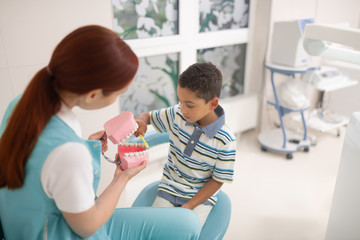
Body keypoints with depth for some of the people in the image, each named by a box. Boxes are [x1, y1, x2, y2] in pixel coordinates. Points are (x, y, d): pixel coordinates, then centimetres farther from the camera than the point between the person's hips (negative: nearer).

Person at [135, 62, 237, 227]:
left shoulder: (226, 142, -19)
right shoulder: (176, 115, -8)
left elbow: (217, 181, -11)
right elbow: (148, 116, 7)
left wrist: (188, 207, -17)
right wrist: (140, 121, -18)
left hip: (202, 196, -3)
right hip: (169, 189, 3)